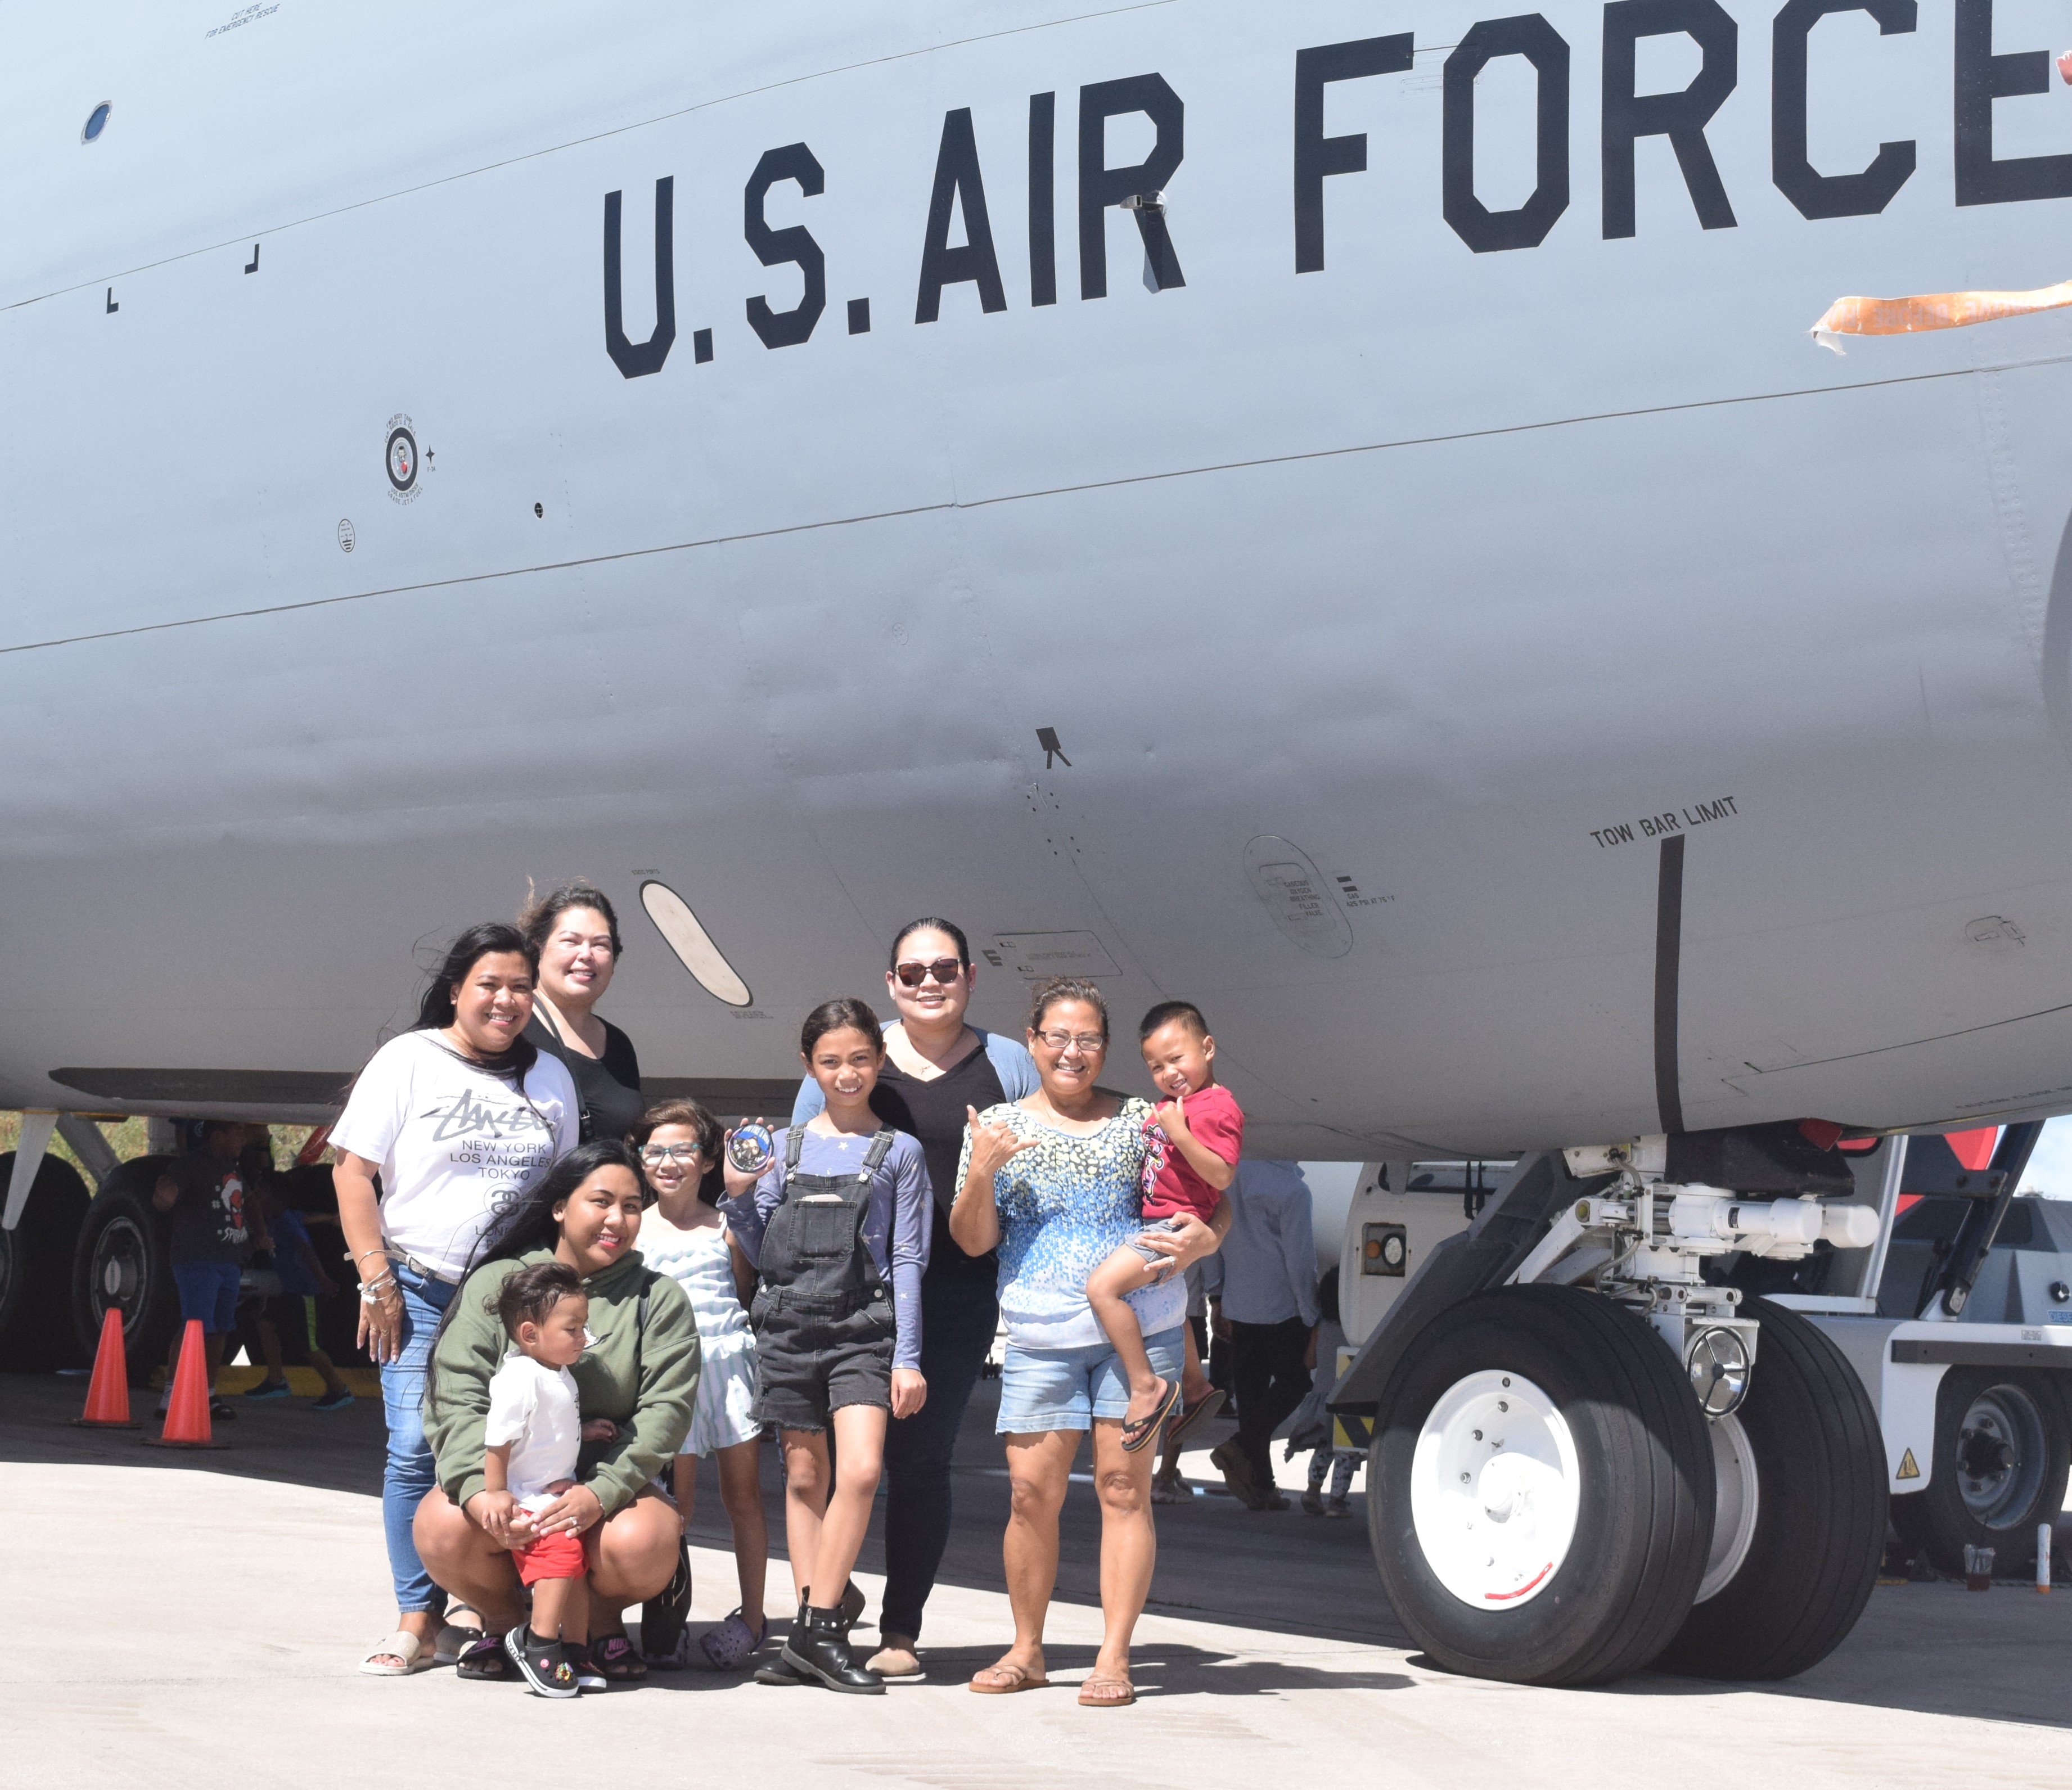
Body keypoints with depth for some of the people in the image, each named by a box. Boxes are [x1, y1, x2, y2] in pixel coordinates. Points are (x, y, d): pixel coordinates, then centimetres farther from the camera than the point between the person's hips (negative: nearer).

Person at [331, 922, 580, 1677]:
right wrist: (377, 1281, -8)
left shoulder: (550, 1078, 12)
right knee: (415, 1449, -8)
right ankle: (418, 1620, -3)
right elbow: (352, 1171, -3)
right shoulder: (409, 1061, 0)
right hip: (422, 1292, -3)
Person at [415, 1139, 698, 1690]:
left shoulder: (658, 1299, 7)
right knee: (441, 1527, -31)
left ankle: (602, 1623, 4)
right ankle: (506, 1623, 3)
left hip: (608, 1485, 0)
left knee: (644, 1543, -33)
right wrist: (478, 1488, -24)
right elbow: (459, 1397, -5)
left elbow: (665, 1411, -5)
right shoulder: (495, 1283, 6)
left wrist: (600, 1493, -22)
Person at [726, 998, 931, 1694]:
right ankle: (813, 1628, 9)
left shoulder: (899, 1153, 5)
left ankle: (816, 1630, -14)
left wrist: (908, 1358, -4)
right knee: (804, 1476, 5)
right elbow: (762, 1254, 13)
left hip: (864, 1329, -2)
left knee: (860, 1470, -18)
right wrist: (739, 1198, -5)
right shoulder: (784, 1148, 11)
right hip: (789, 1324, 3)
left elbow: (908, 1261, 2)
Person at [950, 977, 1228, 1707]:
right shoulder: (997, 1126, 10)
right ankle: (1026, 1650, 11)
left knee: (1124, 1487, -3)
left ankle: (1114, 1657, 0)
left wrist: (1203, 1238, -13)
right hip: (1040, 1337, 1)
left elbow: (1207, 1206, 10)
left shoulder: (1137, 1120, 9)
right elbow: (973, 1239, 6)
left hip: (1139, 1326, 0)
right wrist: (981, 1173, -12)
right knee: (1032, 1493, -3)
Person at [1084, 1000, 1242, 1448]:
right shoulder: (1173, 1103, 14)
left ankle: (1146, 1386, -20)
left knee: (1102, 1286, -24)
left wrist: (1179, 1133, -32)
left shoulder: (1217, 1108, -16)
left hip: (1177, 1223, -11)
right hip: (1155, 1221, 11)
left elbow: (1222, 1176, -26)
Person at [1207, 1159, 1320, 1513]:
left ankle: (1259, 1485, 11)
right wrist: (1311, 1318, -8)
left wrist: (1218, 1300, 18)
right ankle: (1242, 1446, -11)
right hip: (1282, 1307, -7)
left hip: (1239, 1306, 7)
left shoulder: (1232, 1177, 5)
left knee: (1250, 1388, 10)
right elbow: (1299, 1261, -15)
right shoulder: (1291, 1189, -16)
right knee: (1293, 1382, 8)